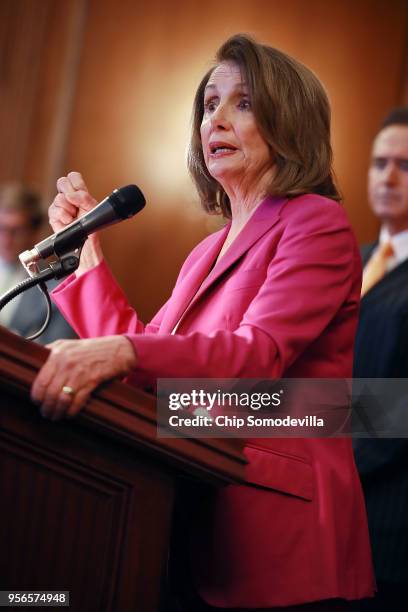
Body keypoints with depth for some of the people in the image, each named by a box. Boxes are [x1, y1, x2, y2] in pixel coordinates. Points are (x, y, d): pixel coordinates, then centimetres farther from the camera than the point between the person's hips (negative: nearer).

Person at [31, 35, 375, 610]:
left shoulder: (317, 223, -6)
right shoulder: (208, 253, 20)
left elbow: (259, 355, -22)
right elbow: (145, 361, 15)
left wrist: (120, 352, -38)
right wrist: (86, 244, 18)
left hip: (275, 519, -8)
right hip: (196, 514, 8)